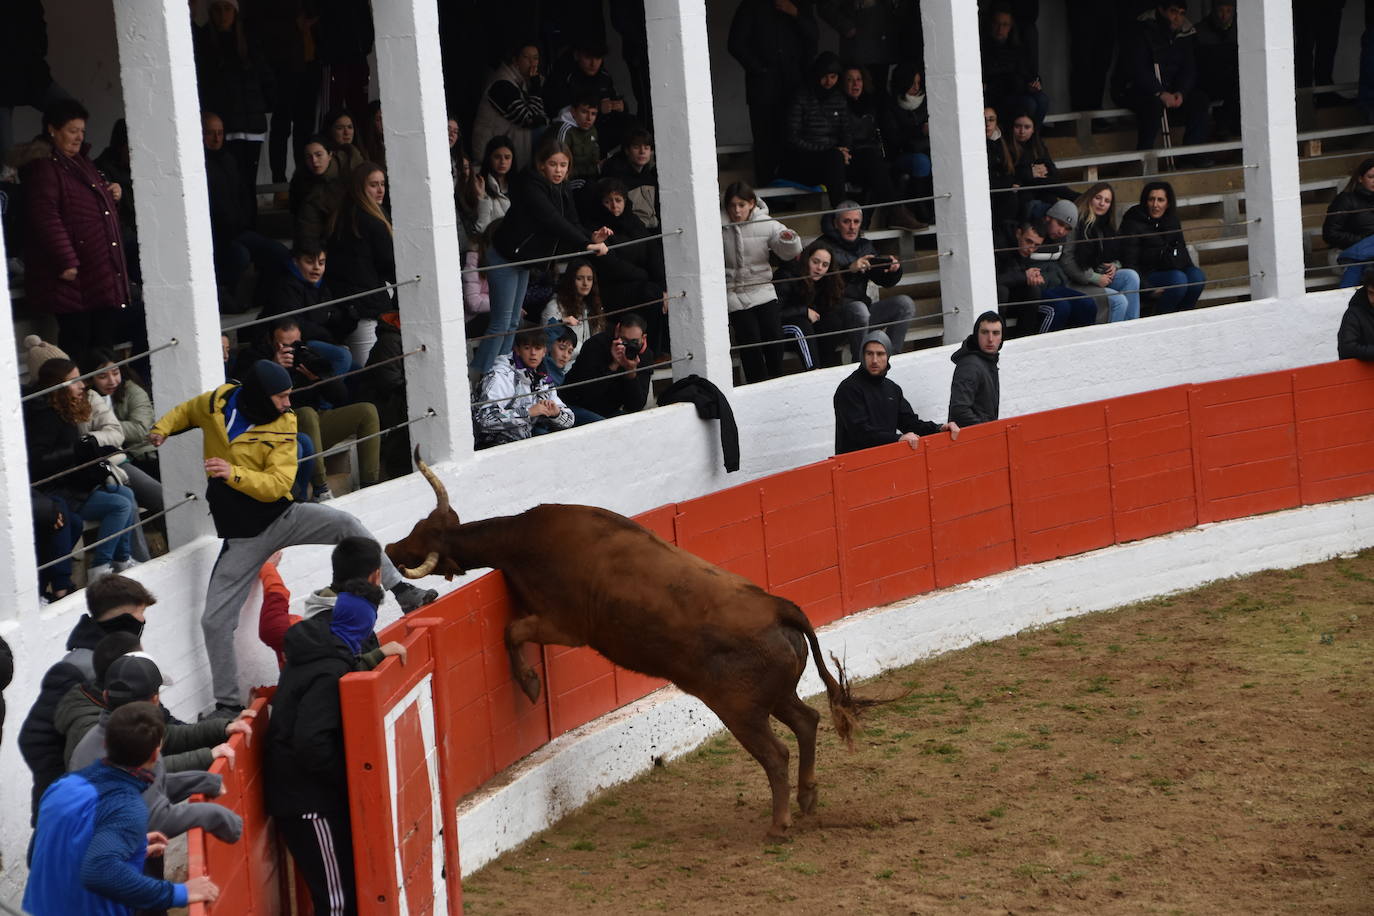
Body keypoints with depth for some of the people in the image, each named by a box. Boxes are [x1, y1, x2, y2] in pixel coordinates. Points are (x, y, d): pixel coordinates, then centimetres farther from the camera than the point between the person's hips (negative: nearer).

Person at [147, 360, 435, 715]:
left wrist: (234, 474, -33)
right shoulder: (217, 403, -5)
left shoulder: (283, 424, -9)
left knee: (346, 525, -25)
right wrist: (162, 429, 2)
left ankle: (401, 591, -15)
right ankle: (227, 704, 10)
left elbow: (278, 484, -19)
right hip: (242, 536, 1)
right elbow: (186, 412, 20)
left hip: (282, 516, -1)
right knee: (215, 621, -3)